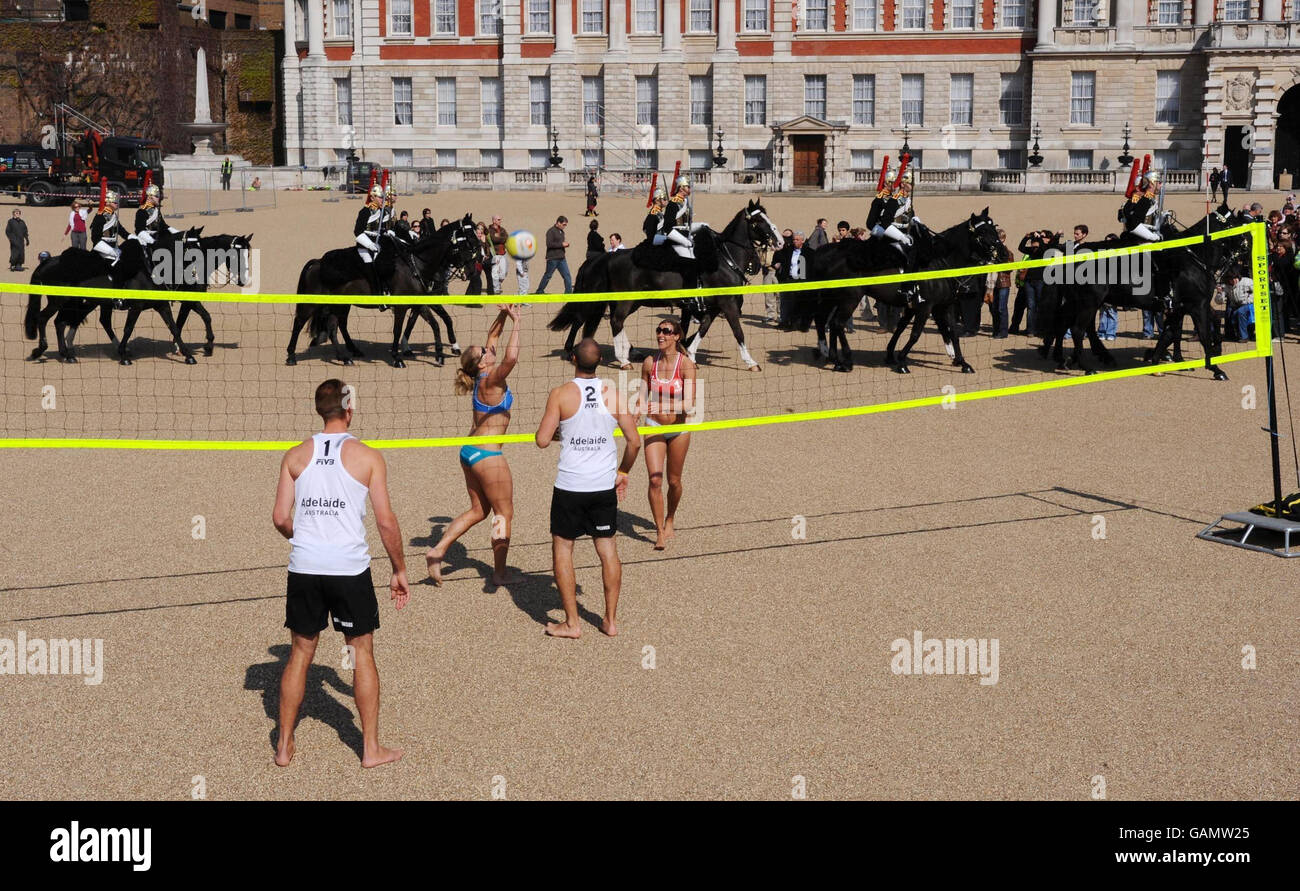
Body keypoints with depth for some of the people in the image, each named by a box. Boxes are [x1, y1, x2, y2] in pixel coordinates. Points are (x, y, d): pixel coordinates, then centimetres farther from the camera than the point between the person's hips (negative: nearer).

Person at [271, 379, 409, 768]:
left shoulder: (295, 455, 4)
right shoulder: (368, 456, -3)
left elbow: (280, 518, 2)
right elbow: (386, 522, -5)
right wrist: (399, 570, 7)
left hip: (304, 567, 3)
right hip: (350, 568, -2)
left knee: (300, 653, 14)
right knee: (362, 652, 10)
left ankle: (284, 746, 20)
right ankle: (371, 748, 14)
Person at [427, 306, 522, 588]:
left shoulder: (484, 377, 5)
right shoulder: (491, 382, -18)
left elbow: (492, 337, 17)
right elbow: (511, 357, -37)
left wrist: (503, 315, 6)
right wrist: (516, 322, -29)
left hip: (470, 451, 9)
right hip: (487, 454, -9)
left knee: (479, 510, 18)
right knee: (505, 513, 5)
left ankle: (438, 550, 11)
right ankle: (500, 573, 12)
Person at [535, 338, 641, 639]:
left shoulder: (561, 394, -10)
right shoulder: (614, 394, -2)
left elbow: (542, 440, -11)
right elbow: (634, 441, 0)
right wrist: (623, 472, 15)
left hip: (569, 486, -3)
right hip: (605, 485, 3)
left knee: (562, 549, 9)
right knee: (607, 549, 12)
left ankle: (571, 623, 8)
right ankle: (611, 620, 17)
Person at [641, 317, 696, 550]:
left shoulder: (686, 364, -15)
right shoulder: (649, 363, -4)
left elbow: (689, 404, -21)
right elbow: (643, 397, 9)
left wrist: (665, 407, -35)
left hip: (678, 428, -1)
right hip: (653, 427, 1)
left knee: (674, 481, 11)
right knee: (655, 480, -10)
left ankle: (669, 521, 37)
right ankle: (660, 532, -2)